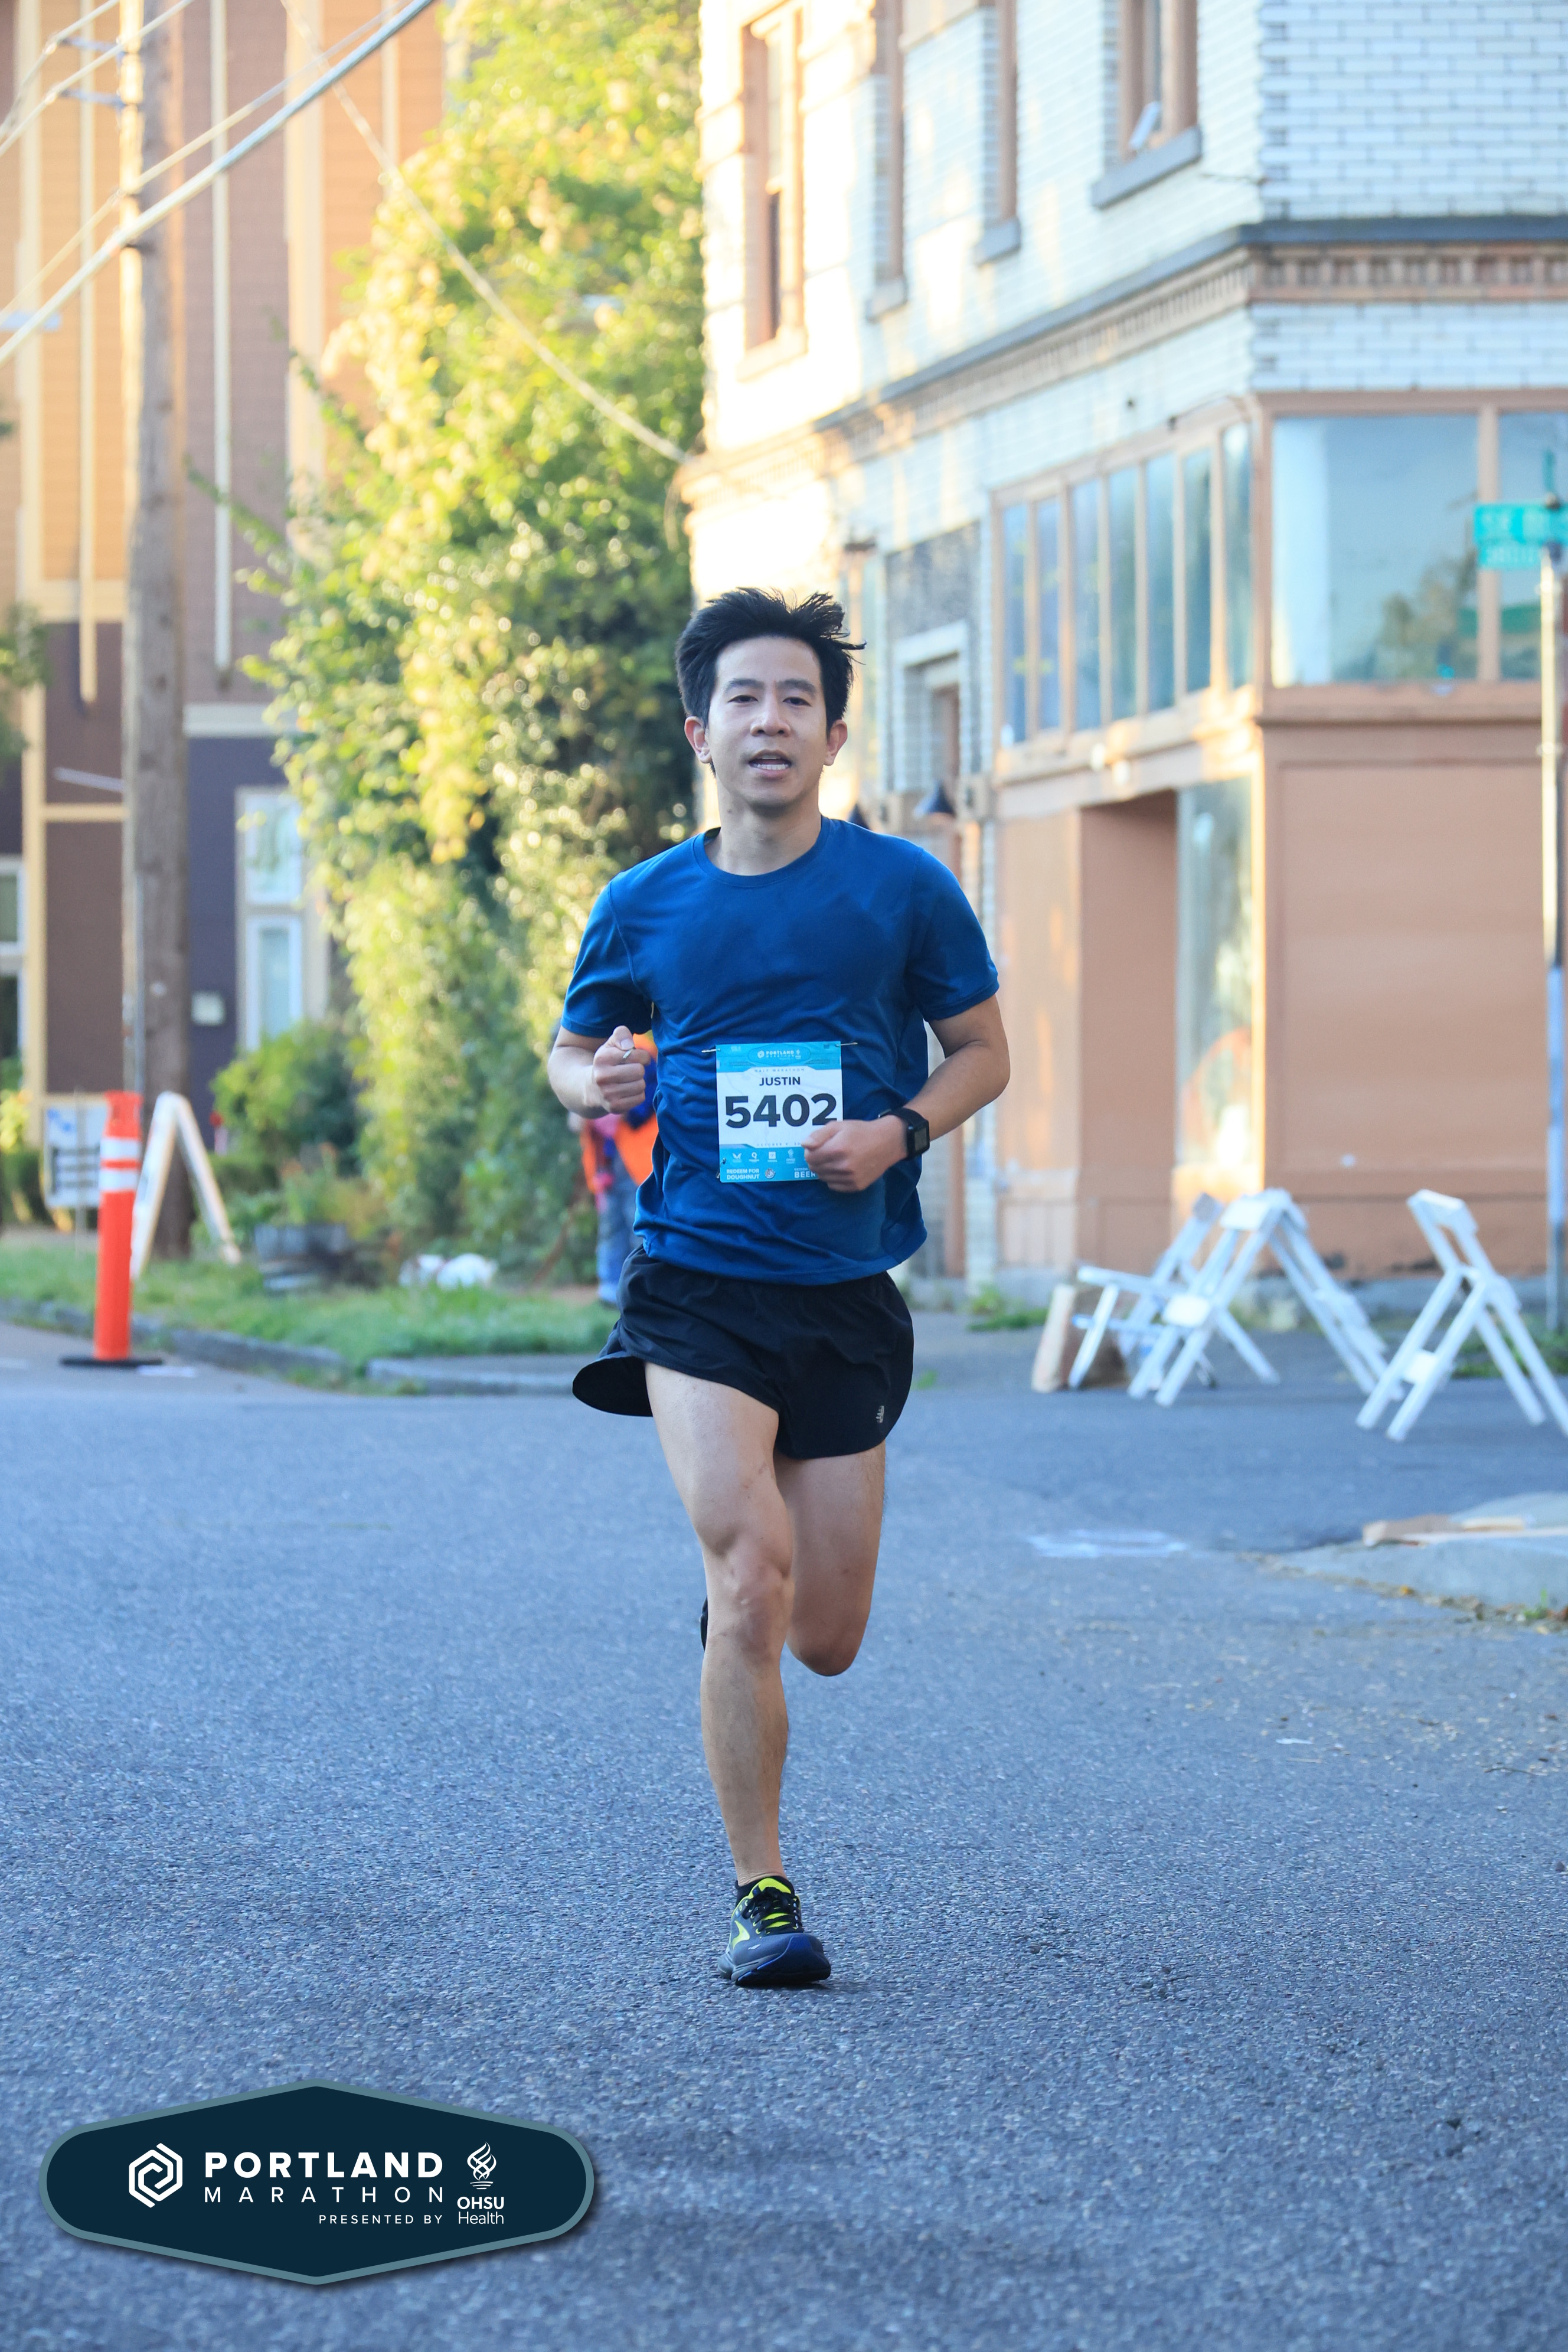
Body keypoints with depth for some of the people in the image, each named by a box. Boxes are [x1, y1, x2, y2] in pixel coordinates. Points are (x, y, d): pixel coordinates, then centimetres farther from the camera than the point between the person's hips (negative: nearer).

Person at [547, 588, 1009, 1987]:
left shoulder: (903, 889, -1)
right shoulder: (646, 908, 3)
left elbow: (983, 1051, 8)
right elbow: (575, 1048, 17)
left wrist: (899, 1131, -11)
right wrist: (590, 1083, -7)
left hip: (849, 1294, 1)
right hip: (697, 1287, -1)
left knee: (826, 1643, 6)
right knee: (749, 1582, -19)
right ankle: (762, 1896, -7)